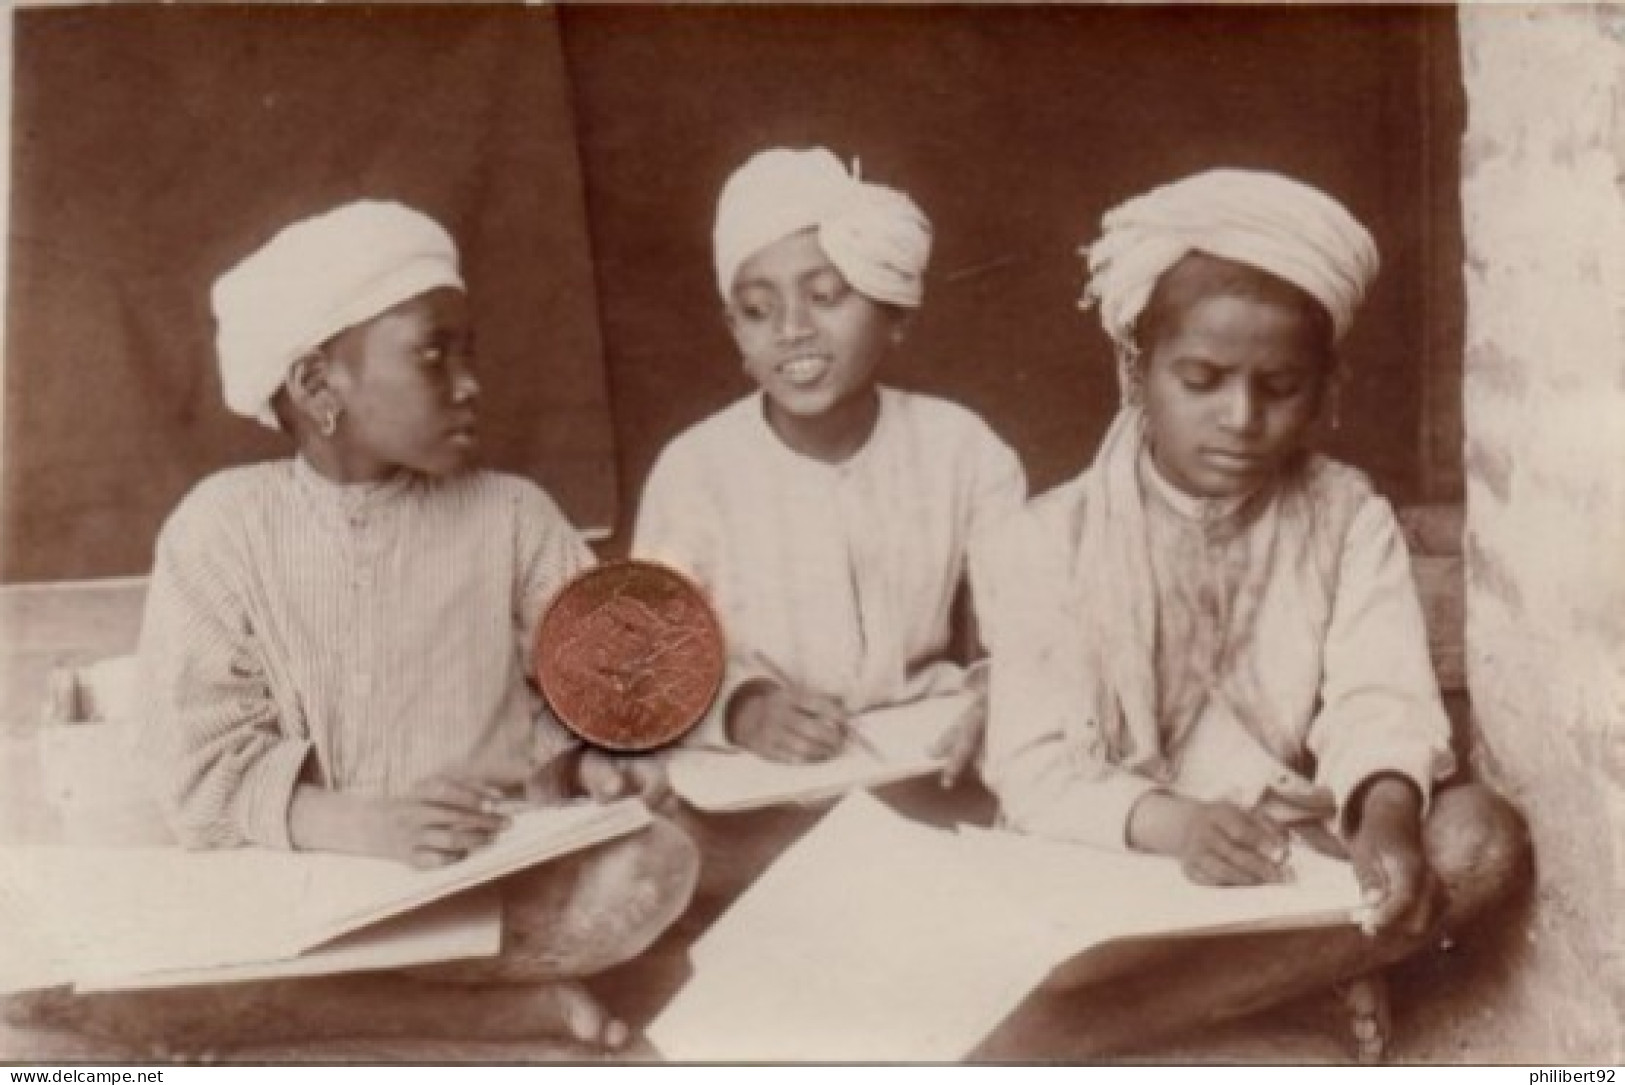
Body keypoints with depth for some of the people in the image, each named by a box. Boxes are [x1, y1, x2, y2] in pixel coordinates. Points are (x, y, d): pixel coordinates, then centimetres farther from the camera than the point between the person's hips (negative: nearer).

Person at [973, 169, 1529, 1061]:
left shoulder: (1349, 520, 5)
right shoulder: (1050, 543, -3)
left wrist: (1385, 808, -32)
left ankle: (1109, 1020, -29)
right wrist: (1163, 822, -32)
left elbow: (1378, 699, -9)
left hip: (1294, 855, 4)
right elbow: (1036, 770, -11)